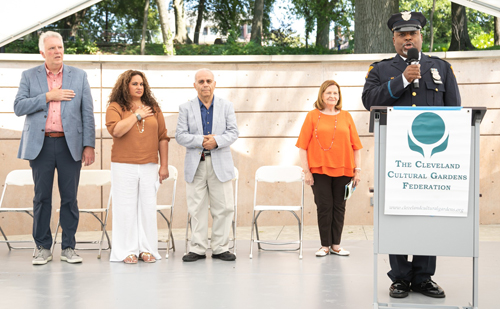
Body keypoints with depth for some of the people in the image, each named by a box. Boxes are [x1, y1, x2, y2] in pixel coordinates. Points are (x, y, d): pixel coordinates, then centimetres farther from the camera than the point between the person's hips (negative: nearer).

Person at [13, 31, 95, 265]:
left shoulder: (79, 76, 9)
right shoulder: (29, 76, 8)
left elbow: (87, 113, 6)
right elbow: (18, 107, -3)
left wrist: (89, 145, -2)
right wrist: (48, 96, -11)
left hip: (70, 145, 0)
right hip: (40, 145, 0)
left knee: (69, 198, 3)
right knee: (42, 198, 3)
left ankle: (68, 247, 12)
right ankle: (43, 248, 13)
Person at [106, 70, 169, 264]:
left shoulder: (153, 108, 11)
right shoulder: (115, 107, 1)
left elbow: (162, 137, 10)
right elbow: (116, 130, -16)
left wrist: (164, 165, 6)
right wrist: (137, 115, -9)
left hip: (149, 166, 3)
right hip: (124, 166, -3)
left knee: (148, 208, 4)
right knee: (126, 208, -1)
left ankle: (147, 249, 11)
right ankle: (127, 251, 4)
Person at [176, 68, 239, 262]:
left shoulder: (226, 106, 9)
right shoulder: (185, 108, 7)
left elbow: (233, 132, 1)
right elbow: (180, 136, -1)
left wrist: (216, 141, -17)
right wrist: (202, 140, -15)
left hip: (220, 164, 0)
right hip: (195, 164, 0)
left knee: (223, 207, 1)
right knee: (197, 208, 2)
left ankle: (220, 248, 10)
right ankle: (197, 249, 9)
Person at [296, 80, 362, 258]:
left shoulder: (346, 116, 7)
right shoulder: (313, 116, 2)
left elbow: (356, 146, 7)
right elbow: (303, 146, -2)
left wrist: (357, 169, 0)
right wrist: (306, 171, -7)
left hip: (342, 170, 2)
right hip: (319, 170, -2)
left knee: (339, 207, 7)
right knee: (324, 207, 1)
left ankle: (336, 245, 16)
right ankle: (325, 245, 10)